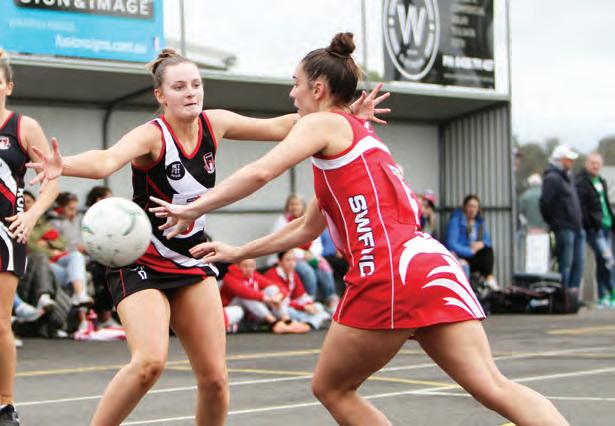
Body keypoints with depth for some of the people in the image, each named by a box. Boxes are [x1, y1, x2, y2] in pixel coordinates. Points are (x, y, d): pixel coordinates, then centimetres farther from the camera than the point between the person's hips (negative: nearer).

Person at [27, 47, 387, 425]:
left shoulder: (214, 124, -2)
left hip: (193, 262, 6)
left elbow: (278, 127, 9)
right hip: (142, 265, -5)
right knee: (150, 362, -27)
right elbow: (106, 161, -40)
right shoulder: (152, 135, -19)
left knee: (214, 377, 0)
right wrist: (64, 166, -61)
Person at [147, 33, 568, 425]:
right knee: (495, 387, -4)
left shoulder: (324, 123, 6)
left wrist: (194, 208, -1)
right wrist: (237, 253, 41)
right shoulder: (359, 134, 30)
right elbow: (308, 228, 36)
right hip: (432, 264, 8)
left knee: (331, 388, 12)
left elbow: (260, 172, -12)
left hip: (388, 277, -8)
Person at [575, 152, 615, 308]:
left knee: (602, 263, 8)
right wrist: (587, 226, -18)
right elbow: (580, 208, -13)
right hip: (594, 229, -8)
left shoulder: (601, 181, 19)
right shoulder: (580, 183, -7)